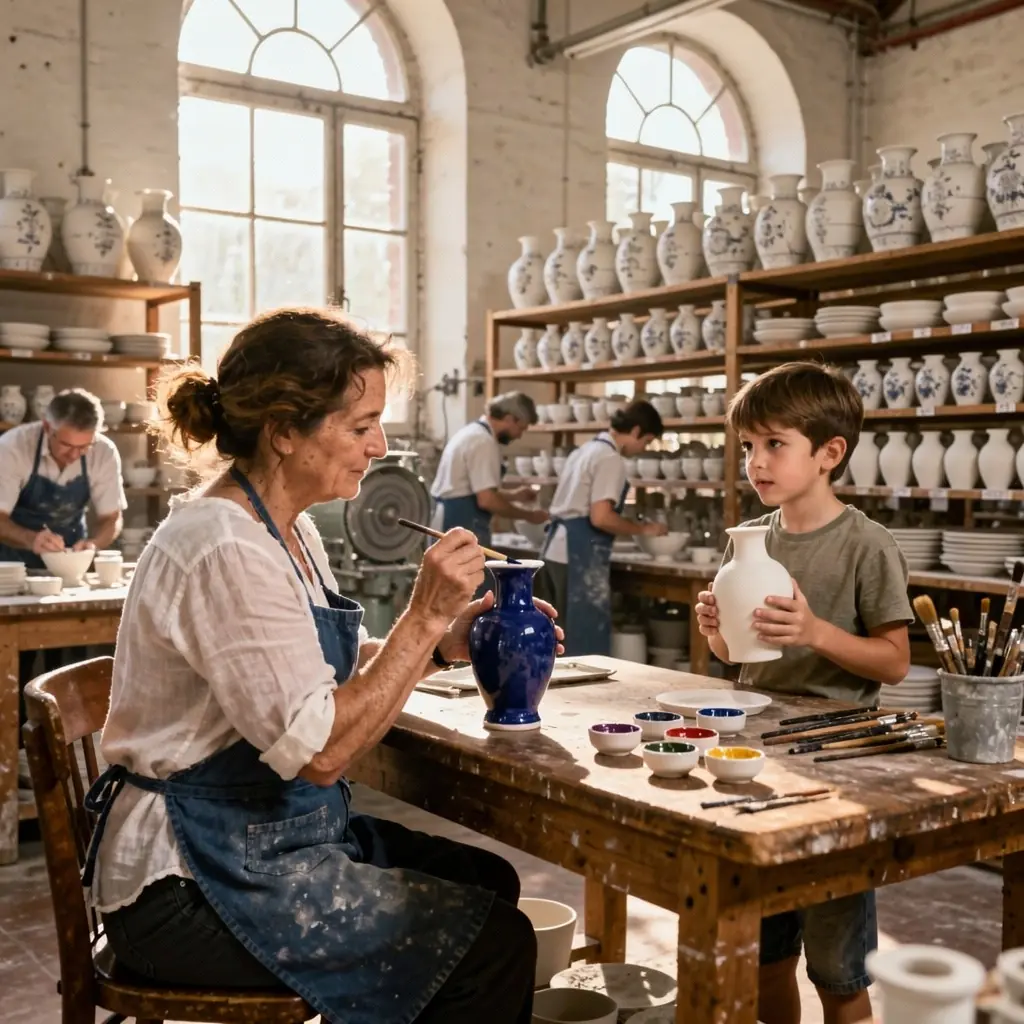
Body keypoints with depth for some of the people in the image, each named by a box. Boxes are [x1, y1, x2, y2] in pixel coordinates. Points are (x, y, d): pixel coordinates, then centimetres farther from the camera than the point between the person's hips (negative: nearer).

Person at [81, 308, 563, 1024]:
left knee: (491, 881, 11)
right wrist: (424, 617, -22)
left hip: (269, 837, 10)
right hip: (187, 884, -10)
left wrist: (442, 645, -4)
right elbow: (322, 751, -26)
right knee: (494, 944, -11)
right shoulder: (227, 551, -24)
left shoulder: (290, 528, 7)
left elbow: (339, 669, 11)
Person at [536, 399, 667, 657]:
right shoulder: (611, 459, -11)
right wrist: (643, 529, -7)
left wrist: (631, 528, 22)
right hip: (579, 557, -9)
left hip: (556, 550, 10)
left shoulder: (587, 449, 18)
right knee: (587, 641, -2)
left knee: (565, 635, 16)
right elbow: (600, 517, -20)